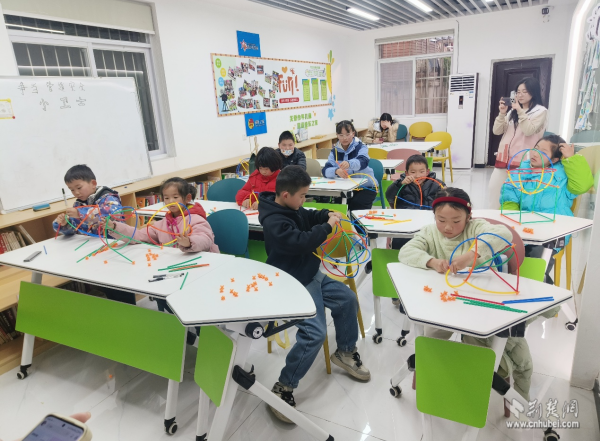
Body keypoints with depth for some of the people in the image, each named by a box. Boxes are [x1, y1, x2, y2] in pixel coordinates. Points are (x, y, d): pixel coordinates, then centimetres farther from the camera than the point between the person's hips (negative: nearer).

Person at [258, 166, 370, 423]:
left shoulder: (290, 208, 5)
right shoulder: (274, 222, -25)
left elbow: (308, 217, 23)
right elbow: (302, 242, -33)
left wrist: (327, 215, 3)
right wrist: (327, 226, -21)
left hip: (312, 274, 11)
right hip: (295, 285, -11)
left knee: (347, 299, 16)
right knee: (314, 333, -21)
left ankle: (345, 352, 34)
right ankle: (283, 388, -5)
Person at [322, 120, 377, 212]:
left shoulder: (361, 147, -7)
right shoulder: (335, 151, 1)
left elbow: (363, 162, -29)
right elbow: (325, 170, -12)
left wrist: (349, 164, -52)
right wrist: (336, 171, -36)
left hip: (366, 187, -3)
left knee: (356, 206, -27)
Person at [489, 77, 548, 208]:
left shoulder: (540, 111, 1)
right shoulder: (512, 110, 14)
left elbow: (529, 131, -13)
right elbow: (497, 131, 9)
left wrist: (520, 112, -13)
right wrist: (502, 114, -5)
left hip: (522, 161, -5)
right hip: (504, 157, 5)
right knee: (494, 188, 7)